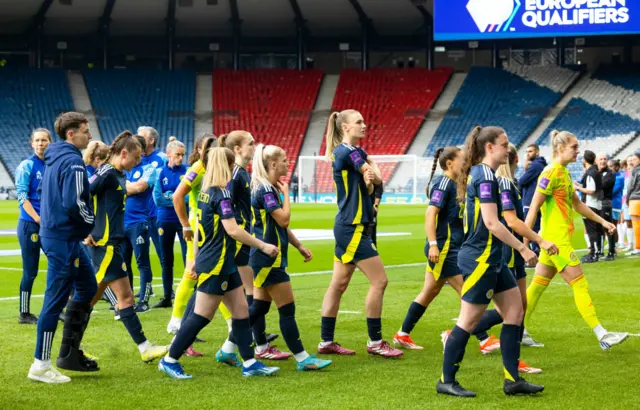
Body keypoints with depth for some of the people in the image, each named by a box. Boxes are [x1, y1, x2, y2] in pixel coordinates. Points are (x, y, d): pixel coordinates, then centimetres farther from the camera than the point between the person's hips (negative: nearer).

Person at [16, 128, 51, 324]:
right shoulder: (27, 165, -7)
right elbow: (22, 196, -11)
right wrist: (38, 219, -17)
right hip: (30, 225, -5)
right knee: (30, 271, 0)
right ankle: (24, 314, 12)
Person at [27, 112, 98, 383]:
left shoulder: (55, 158, 13)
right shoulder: (72, 161, -17)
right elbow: (73, 203, -25)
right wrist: (92, 222, -9)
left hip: (56, 233, 10)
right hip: (64, 239, -10)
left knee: (87, 287, 18)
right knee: (56, 301, -4)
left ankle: (70, 353, 22)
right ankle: (41, 365, 3)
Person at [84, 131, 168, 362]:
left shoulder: (119, 175, 13)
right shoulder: (107, 173, -15)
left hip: (112, 243, 9)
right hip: (105, 244, -9)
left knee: (91, 298, 13)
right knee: (125, 296, -5)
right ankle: (145, 349, -1)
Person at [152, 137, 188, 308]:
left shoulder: (187, 171, -3)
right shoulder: (161, 172, 0)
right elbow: (157, 199, -8)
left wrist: (169, 196, -11)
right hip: (165, 220, 3)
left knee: (189, 259, -5)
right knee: (166, 260, 10)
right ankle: (167, 297, 20)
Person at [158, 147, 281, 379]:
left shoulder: (206, 192, 10)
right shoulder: (221, 194, -17)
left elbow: (200, 225, 18)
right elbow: (232, 230, -23)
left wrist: (196, 259, 25)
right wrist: (263, 246, -14)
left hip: (225, 265, 10)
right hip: (215, 265, -10)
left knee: (241, 311, 8)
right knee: (201, 316, -2)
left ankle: (249, 363, 9)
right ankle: (169, 360, 6)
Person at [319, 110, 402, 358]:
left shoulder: (357, 151, 16)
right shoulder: (346, 151, -14)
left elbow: (373, 181, 8)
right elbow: (375, 176, -11)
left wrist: (369, 179, -11)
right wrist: (372, 172, 9)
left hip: (348, 227, 10)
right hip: (352, 228, -10)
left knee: (339, 284, 11)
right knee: (379, 281, -7)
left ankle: (326, 342, 15)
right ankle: (375, 342, 1)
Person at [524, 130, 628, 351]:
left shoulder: (564, 173, 14)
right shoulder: (551, 172, -15)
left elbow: (577, 204, 25)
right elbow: (533, 208, -17)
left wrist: (602, 221, 21)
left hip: (557, 240, 9)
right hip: (556, 240, -9)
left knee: (539, 284, 12)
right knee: (580, 285, -7)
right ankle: (601, 335, -5)